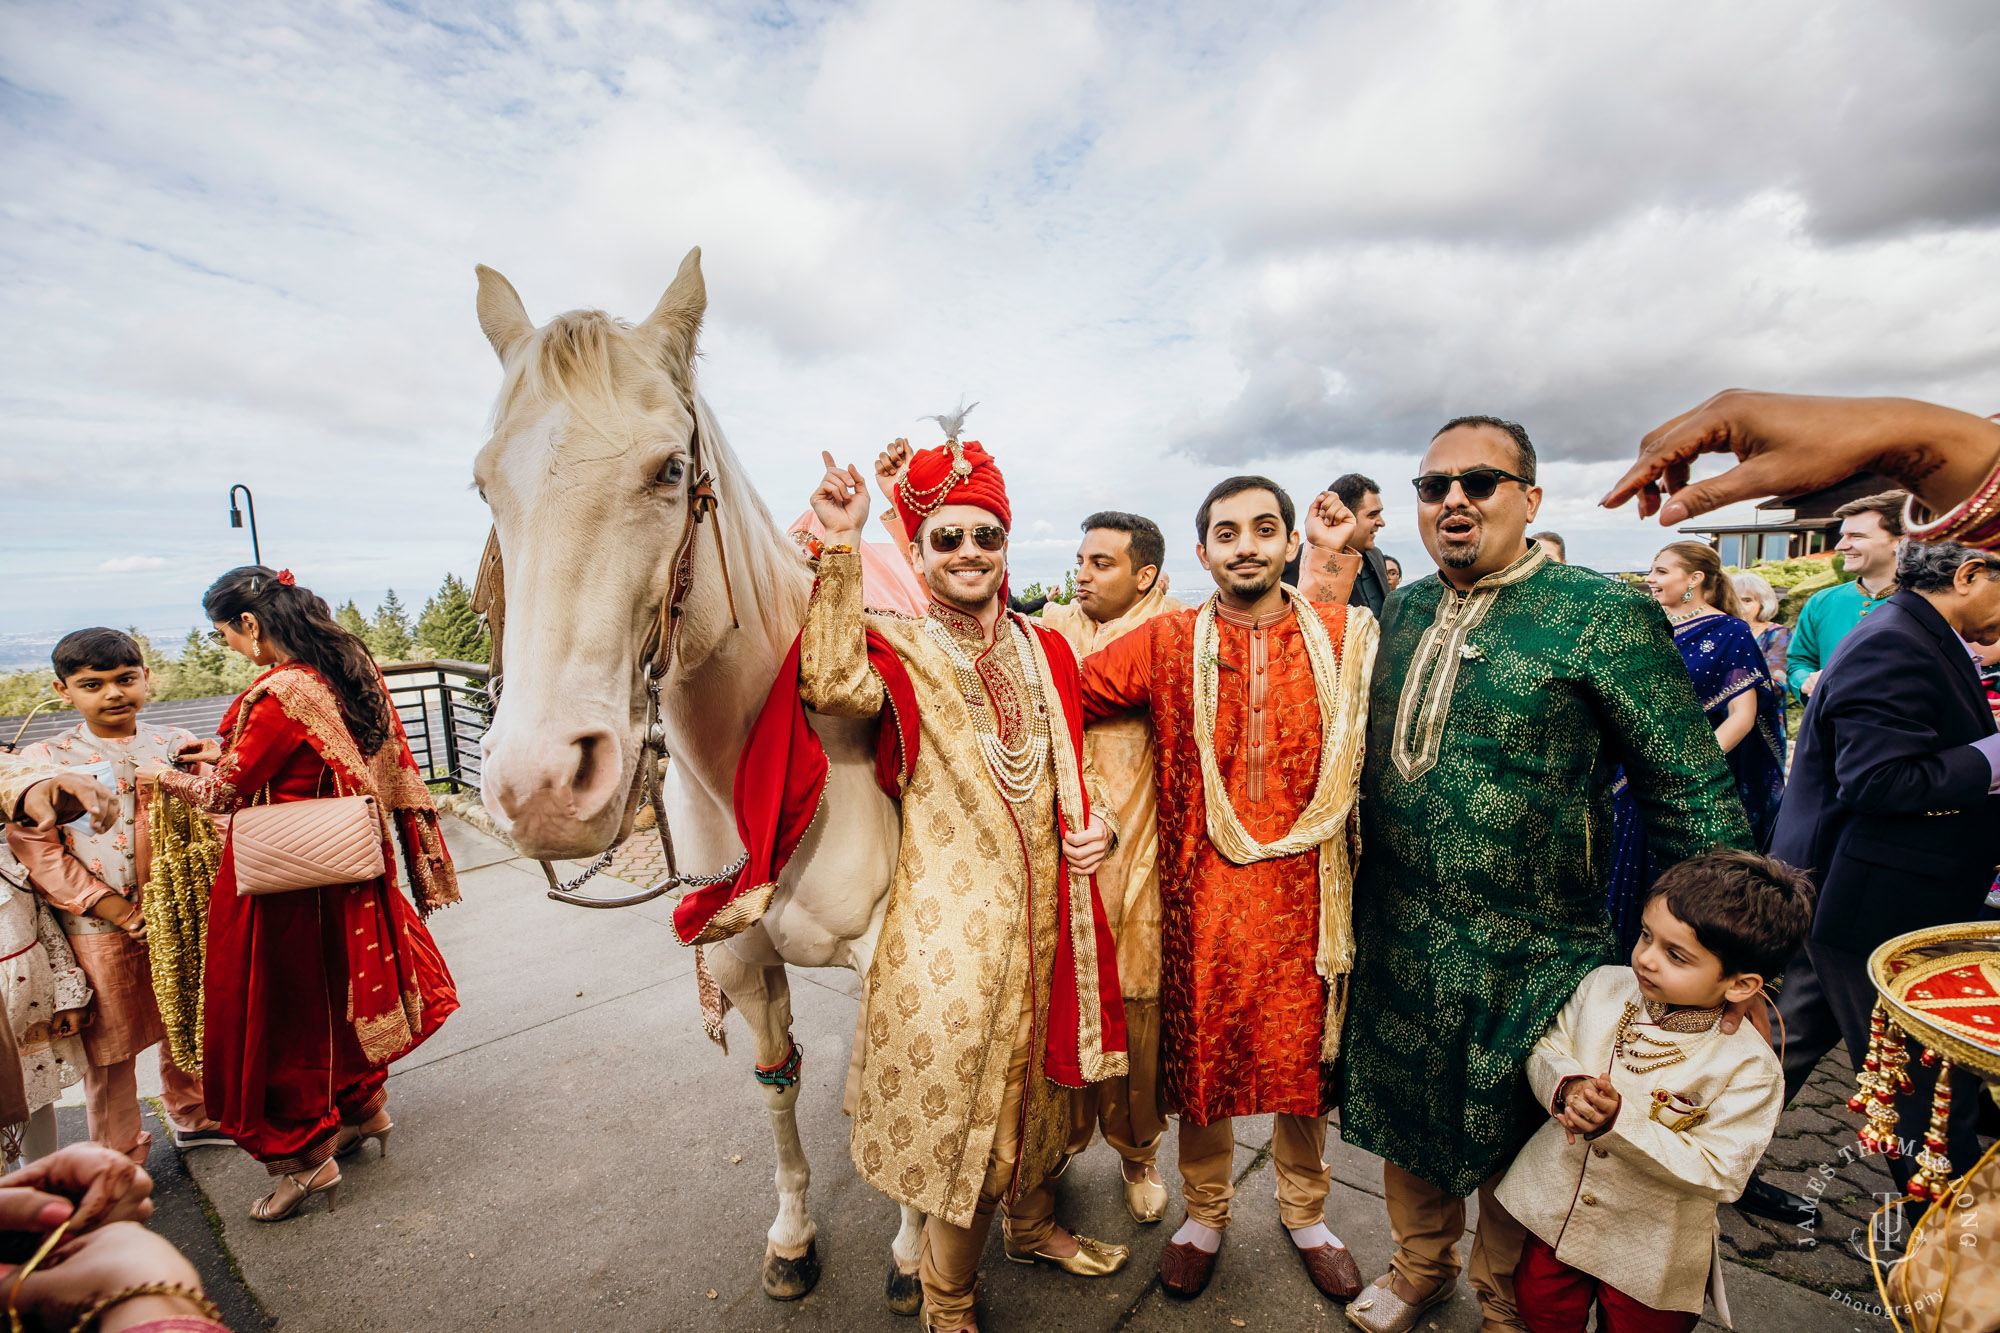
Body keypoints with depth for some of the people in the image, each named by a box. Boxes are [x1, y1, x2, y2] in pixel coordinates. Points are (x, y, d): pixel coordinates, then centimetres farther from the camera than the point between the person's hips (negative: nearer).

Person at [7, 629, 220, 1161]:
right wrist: (123, 913, -15)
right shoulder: (42, 760, -5)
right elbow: (36, 850, -9)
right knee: (110, 1046, 9)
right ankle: (121, 1156, 29)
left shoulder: (175, 745, 3)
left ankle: (192, 1117, 39)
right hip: (99, 930, -2)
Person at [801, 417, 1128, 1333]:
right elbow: (832, 687, -31)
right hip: (950, 915, -5)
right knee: (956, 1090, 9)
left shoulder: (1046, 649, 7)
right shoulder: (899, 649, -8)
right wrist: (840, 550, -30)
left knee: (1036, 1073, 23)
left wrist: (1095, 827, -2)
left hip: (1045, 906, 5)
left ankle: (1033, 1225, 52)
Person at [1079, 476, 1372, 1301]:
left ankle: (1305, 1211, 46)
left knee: (1306, 1056, 18)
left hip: (1304, 891, 1)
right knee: (1199, 1056, 15)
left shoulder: (1341, 636, -1)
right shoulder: (1167, 642, -4)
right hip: (1201, 887, -1)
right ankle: (1205, 1212, 42)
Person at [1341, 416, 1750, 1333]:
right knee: (1406, 1121, 22)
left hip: (1524, 963, -4)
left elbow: (1693, 795, -10)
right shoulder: (1403, 613, 3)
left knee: (1509, 1147, 17)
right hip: (1395, 945, 5)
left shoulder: (1603, 617, -13)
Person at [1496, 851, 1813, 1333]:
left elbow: (1717, 1172, -23)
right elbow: (1545, 1050, -4)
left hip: (1653, 1253, -3)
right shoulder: (1603, 986, -12)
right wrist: (1567, 1088, -25)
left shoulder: (1749, 1067, -23)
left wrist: (1619, 1121, -33)